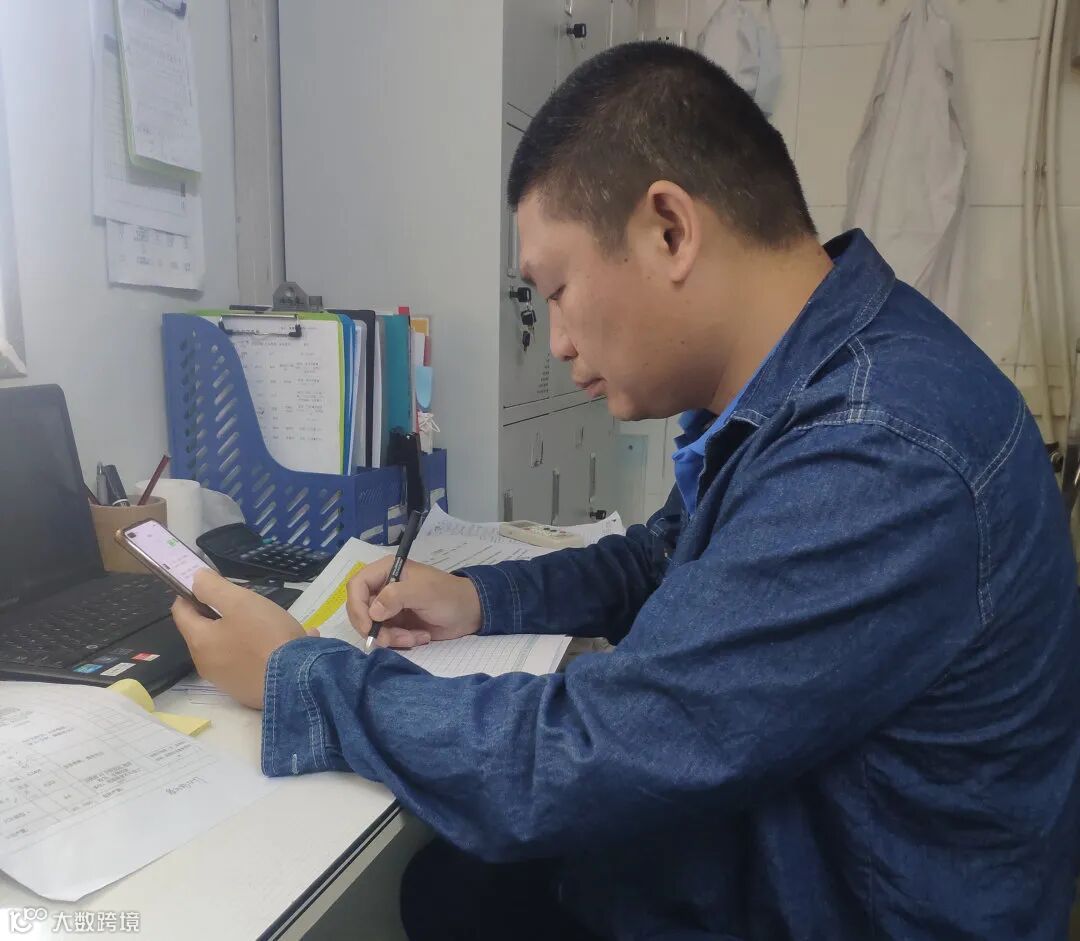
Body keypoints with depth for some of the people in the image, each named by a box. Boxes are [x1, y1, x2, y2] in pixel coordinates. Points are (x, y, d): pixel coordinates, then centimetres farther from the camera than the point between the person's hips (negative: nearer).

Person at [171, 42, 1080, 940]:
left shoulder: (879, 463, -33)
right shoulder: (792, 387, -3)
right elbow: (669, 558, 12)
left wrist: (292, 678, -16)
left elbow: (574, 764, -30)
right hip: (758, 850, 7)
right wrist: (482, 600, -1)